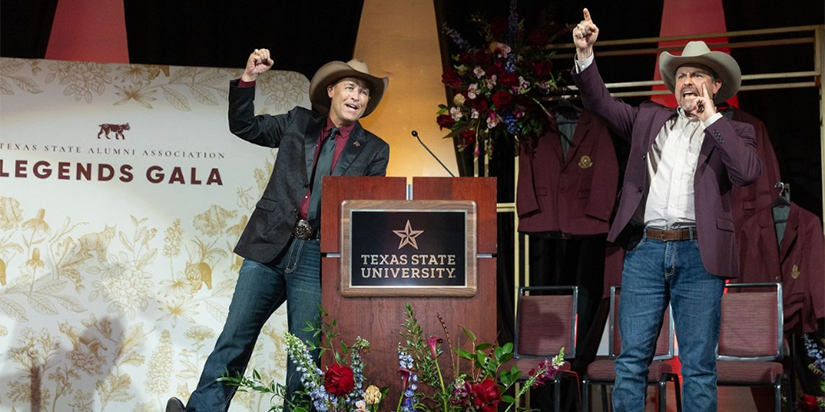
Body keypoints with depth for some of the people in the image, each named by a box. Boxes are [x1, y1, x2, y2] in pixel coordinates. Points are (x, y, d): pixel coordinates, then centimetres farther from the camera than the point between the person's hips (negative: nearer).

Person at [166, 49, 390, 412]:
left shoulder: (375, 151, 9)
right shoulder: (299, 123, 13)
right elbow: (243, 126, 17)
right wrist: (248, 79, 3)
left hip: (318, 259, -1)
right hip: (270, 247, 1)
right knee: (235, 335, -3)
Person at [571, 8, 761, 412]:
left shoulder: (732, 131, 10)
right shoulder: (649, 118, 19)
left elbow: (749, 171, -8)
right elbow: (599, 101, 17)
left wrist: (711, 118, -5)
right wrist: (585, 54, 2)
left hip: (699, 255, -2)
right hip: (645, 249, 2)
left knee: (698, 367, 1)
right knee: (631, 360, 0)